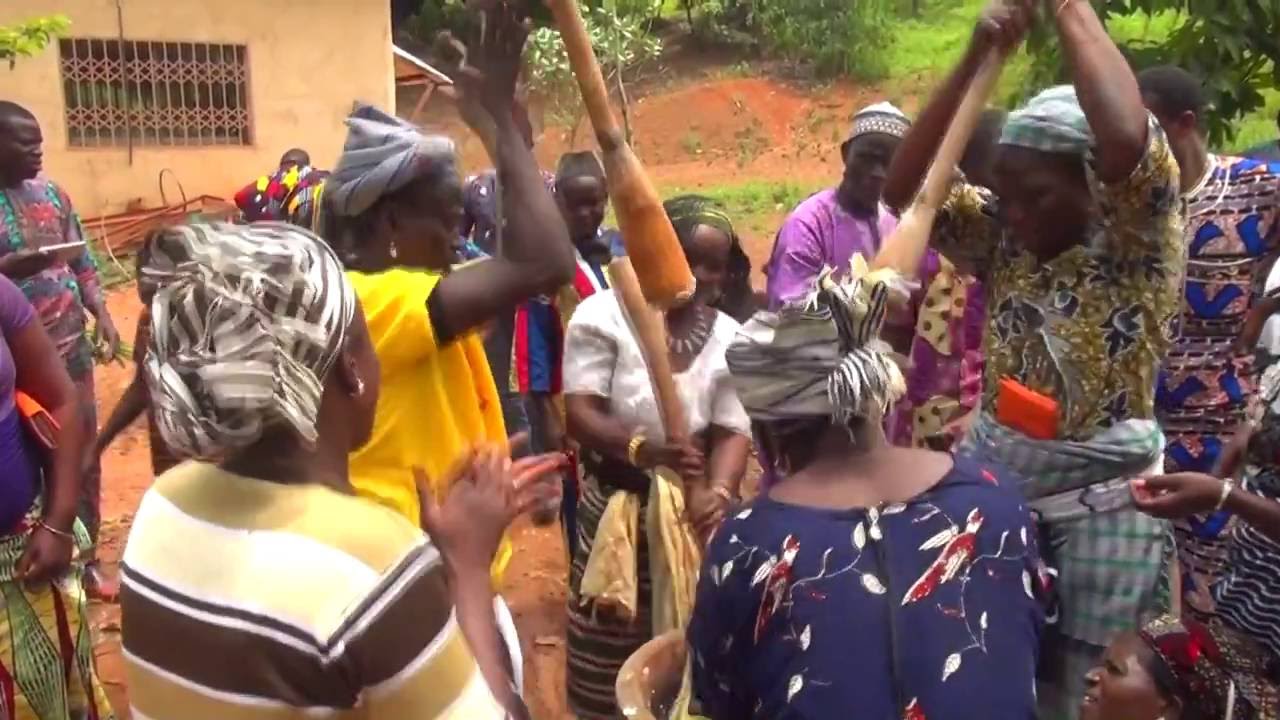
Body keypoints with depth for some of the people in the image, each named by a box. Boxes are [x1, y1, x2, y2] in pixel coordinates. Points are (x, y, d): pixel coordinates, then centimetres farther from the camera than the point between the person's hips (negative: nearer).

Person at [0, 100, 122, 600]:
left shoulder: (51, 194, 7)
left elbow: (82, 263, 11)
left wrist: (102, 316, 0)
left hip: (72, 348, 6)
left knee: (84, 457, 14)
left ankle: (85, 560, 29)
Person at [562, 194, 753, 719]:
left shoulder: (729, 337, 1)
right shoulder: (602, 315, -9)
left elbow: (733, 431, -5)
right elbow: (580, 415, -16)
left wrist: (719, 493, -26)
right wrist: (644, 450, -34)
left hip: (692, 513, 2)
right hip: (615, 509, -2)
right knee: (609, 660, 6)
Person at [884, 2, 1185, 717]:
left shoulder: (1137, 244, -13)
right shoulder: (1005, 237, 1)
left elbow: (1129, 140, -33)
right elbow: (910, 180, -8)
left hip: (1101, 503, -4)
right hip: (993, 480, 4)